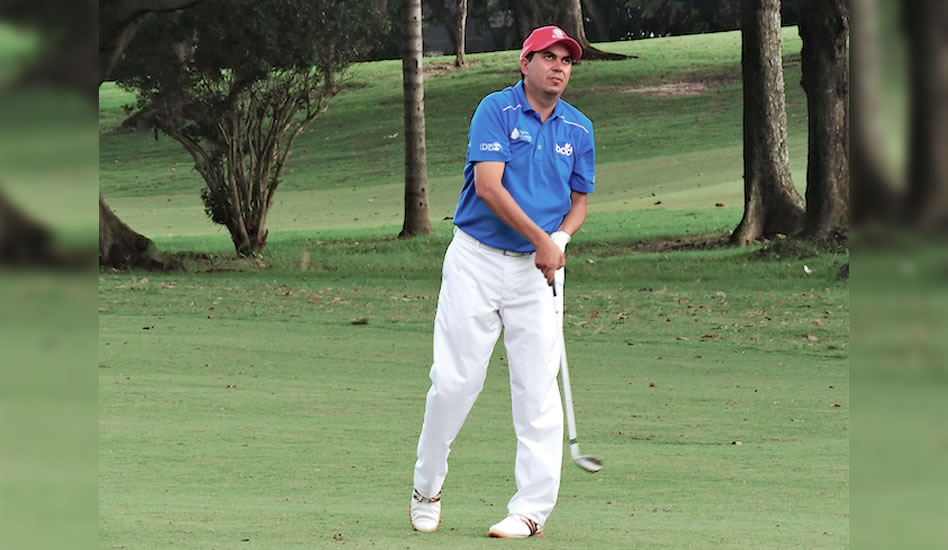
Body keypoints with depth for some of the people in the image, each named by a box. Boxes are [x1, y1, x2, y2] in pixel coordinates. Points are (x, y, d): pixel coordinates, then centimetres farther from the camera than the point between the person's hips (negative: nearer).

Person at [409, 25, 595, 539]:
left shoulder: (578, 128, 10)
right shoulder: (496, 110, -6)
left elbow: (578, 202, 17)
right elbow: (488, 186, -16)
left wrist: (560, 240, -4)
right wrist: (539, 239, -18)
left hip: (537, 270, 4)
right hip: (476, 261, -4)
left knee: (538, 389, -4)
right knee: (455, 380, -4)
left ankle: (532, 509, -2)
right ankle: (426, 487, 15)